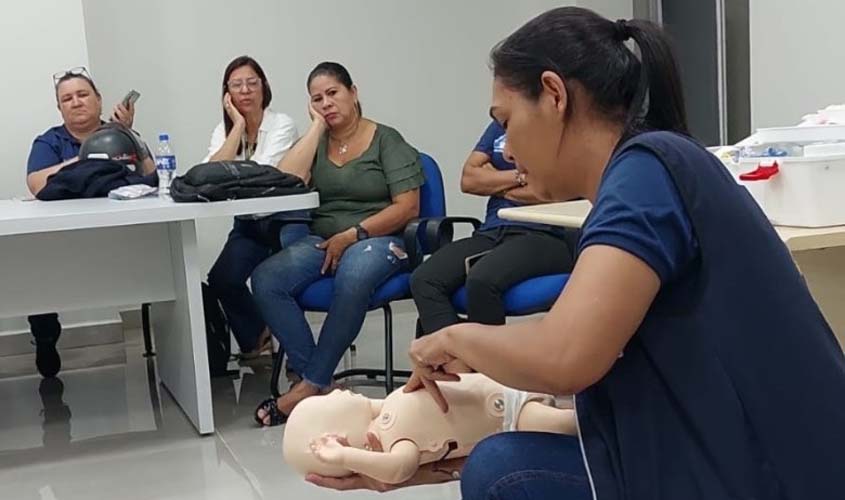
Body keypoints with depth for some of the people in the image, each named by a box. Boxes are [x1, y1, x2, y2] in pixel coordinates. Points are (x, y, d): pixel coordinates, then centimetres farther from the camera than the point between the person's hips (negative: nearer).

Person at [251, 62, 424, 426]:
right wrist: (317, 126, -1)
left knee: (353, 276, -39)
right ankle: (317, 378, -22)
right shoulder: (317, 142, 14)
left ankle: (309, 385, -28)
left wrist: (351, 236, -14)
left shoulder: (386, 140, 2)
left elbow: (407, 207, -7)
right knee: (266, 279, -24)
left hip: (378, 240, -4)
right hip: (323, 241, 4)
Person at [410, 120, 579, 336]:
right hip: (491, 232, 6)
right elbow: (468, 179, 13)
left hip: (544, 235, -6)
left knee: (482, 279, -36)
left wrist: (493, 183, 3)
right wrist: (520, 176, -1)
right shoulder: (499, 126, 22)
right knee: (423, 279, -21)